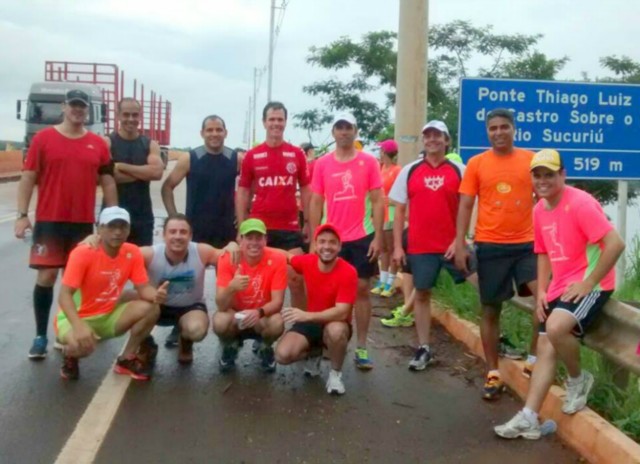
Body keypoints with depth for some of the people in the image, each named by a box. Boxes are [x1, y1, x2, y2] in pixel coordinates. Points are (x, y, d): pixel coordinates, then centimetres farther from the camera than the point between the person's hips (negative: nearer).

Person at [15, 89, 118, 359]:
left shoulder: (98, 144, 6)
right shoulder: (43, 138, 1)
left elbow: (107, 183, 9)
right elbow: (28, 178, 0)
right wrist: (22, 214, -6)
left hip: (84, 223, 2)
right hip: (49, 221, -2)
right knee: (46, 276, -2)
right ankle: (40, 336, 6)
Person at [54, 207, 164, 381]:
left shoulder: (133, 253, -9)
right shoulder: (83, 253, -23)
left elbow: (144, 289, -6)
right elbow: (64, 295, -26)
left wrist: (156, 295, -32)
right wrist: (79, 326, -43)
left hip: (108, 316, 5)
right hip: (76, 317, -5)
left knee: (150, 308, -18)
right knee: (81, 345, -37)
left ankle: (126, 359, 4)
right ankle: (70, 355, 4)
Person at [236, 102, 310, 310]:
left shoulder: (297, 154, 4)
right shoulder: (252, 155, 3)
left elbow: (305, 190, 9)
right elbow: (243, 192, 6)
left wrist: (308, 222, 5)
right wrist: (241, 226, 1)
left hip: (290, 228, 0)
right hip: (259, 228, 0)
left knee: (297, 279, 0)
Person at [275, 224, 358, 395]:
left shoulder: (348, 272, -22)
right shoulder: (307, 262, -8)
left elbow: (342, 312, -28)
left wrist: (307, 315, -41)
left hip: (334, 324, -4)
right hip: (310, 323, 4)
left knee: (336, 330, -41)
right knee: (283, 355, -21)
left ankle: (335, 374, -10)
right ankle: (313, 352, 14)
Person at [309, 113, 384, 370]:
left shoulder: (368, 161, 0)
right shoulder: (322, 164, 3)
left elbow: (378, 201, -1)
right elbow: (316, 203, 6)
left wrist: (378, 237, -7)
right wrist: (314, 240, 1)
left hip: (362, 237, -1)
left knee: (361, 289, 3)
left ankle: (361, 347, 10)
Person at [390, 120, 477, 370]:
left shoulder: (459, 170, 0)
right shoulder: (409, 171, 4)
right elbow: (399, 210, 5)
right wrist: (397, 246, 0)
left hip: (452, 244, -1)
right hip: (419, 246, 2)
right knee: (422, 294, 9)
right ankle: (423, 349, 20)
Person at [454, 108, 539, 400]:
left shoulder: (531, 160, 3)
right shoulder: (476, 163, 2)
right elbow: (465, 205, 2)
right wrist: (460, 244, -5)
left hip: (527, 243, 0)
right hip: (490, 245, 0)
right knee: (490, 310, 7)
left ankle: (535, 357, 4)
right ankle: (493, 373, 19)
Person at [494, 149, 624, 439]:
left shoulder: (580, 203, -17)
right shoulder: (539, 210, 9)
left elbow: (615, 244, -23)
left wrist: (589, 283, -21)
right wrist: (542, 291, 8)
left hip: (590, 285, -8)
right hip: (559, 287, 8)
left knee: (556, 329, -31)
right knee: (545, 347, 4)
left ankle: (578, 380, -1)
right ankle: (528, 418, 8)